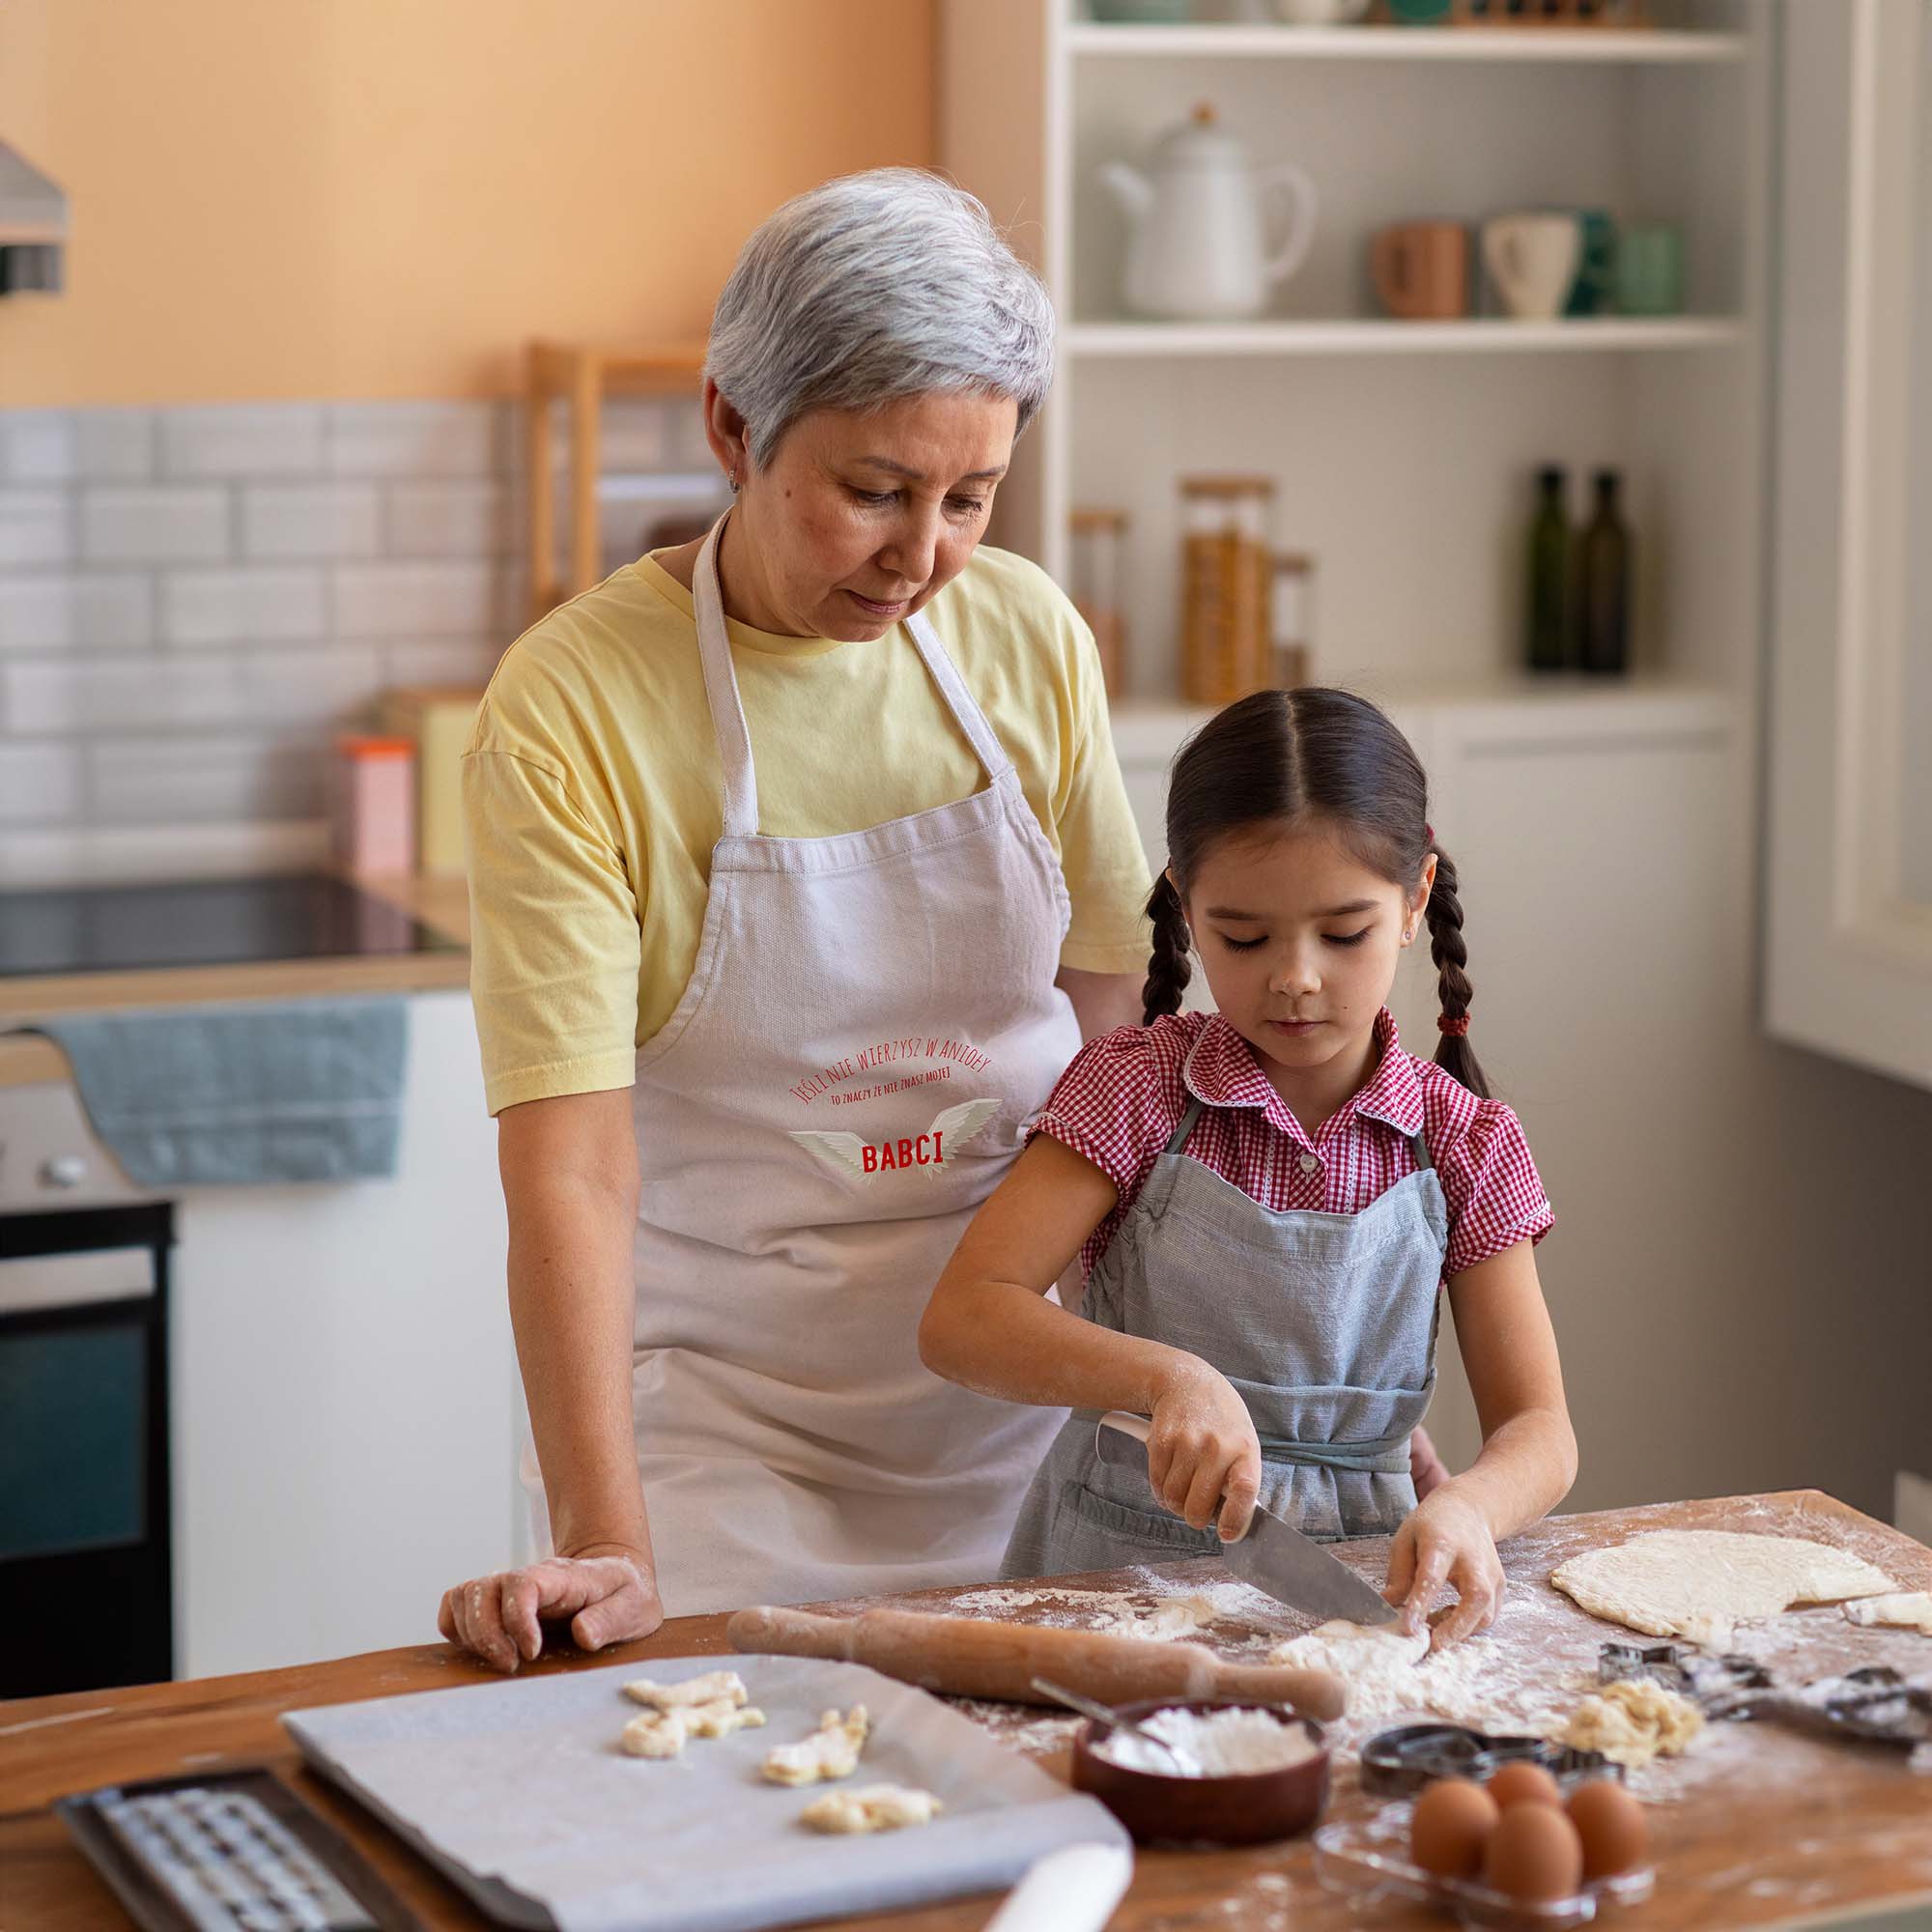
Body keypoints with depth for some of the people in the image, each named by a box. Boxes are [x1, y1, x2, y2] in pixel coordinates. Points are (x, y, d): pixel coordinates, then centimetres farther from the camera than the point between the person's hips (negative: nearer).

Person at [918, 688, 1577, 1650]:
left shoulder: (1466, 1145, 2)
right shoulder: (1137, 1088, -3)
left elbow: (1539, 1431, -1)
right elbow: (962, 1318, -12)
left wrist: (1465, 1508, -25)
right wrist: (1170, 1377, -29)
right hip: (1119, 1567, -2)